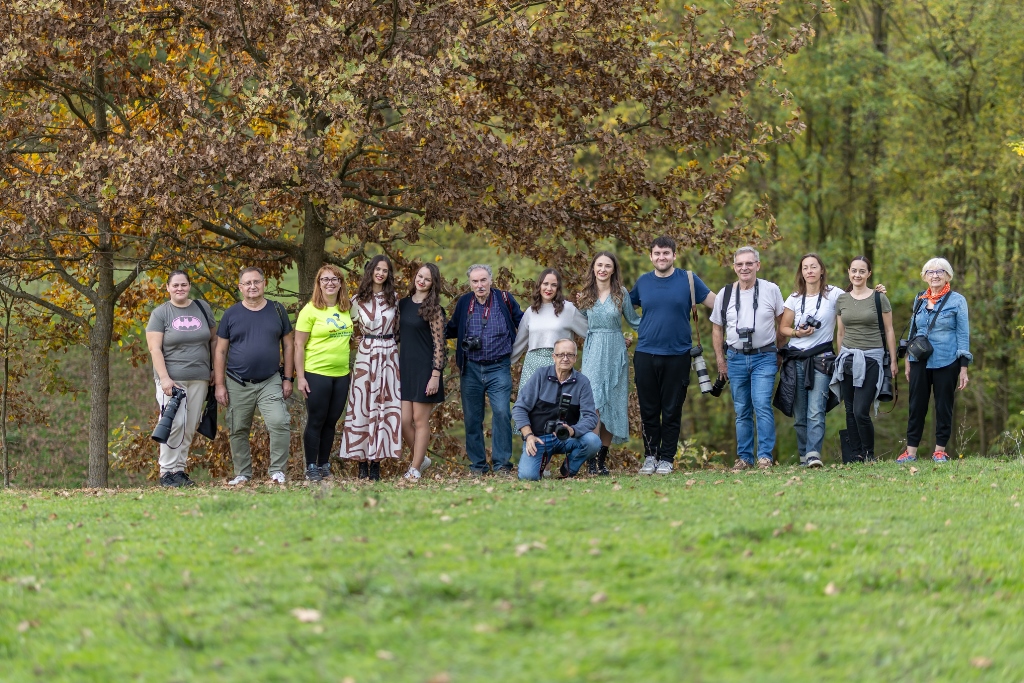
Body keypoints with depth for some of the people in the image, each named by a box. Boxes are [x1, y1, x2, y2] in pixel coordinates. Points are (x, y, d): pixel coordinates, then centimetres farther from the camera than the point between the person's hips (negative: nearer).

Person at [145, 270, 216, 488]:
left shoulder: (202, 308, 11)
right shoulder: (160, 313, 0)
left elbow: (213, 339, 19)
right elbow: (155, 349, -6)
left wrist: (215, 369, 11)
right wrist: (164, 378, -16)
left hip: (199, 379, 4)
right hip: (172, 378, -4)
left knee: (189, 428, 3)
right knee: (175, 424, -14)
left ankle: (179, 469, 9)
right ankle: (166, 472, -9)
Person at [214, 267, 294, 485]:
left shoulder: (277, 311, 6)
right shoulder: (231, 314, 3)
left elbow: (288, 346, 9)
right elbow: (220, 351, 5)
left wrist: (287, 378, 4)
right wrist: (220, 385, -1)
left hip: (270, 382, -1)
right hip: (238, 384, 1)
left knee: (280, 423, -17)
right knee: (238, 431, 6)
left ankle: (277, 471, -6)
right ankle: (242, 474, 19)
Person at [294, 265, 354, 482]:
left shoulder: (347, 309, 8)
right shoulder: (310, 310, -8)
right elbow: (299, 346, -8)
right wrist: (300, 377, -13)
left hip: (341, 375, 5)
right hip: (317, 374, -5)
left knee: (331, 422, 10)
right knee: (316, 422, 1)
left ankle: (324, 467, 20)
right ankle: (311, 469, 8)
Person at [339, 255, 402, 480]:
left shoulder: (394, 298, 8)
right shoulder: (358, 299, 4)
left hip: (389, 356, 1)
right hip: (365, 356, -1)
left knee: (385, 407, -2)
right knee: (362, 407, -3)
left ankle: (376, 460, 2)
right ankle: (362, 462, 0)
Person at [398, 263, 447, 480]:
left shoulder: (434, 309, -6)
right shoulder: (403, 304, 10)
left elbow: (439, 344, -9)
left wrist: (436, 375, -15)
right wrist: (396, 365, 11)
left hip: (425, 369, -5)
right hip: (405, 368, 5)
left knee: (420, 420, 0)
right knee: (404, 421, 1)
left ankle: (415, 469, 7)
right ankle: (421, 458, 23)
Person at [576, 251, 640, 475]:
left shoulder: (621, 293, 2)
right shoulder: (586, 295, 6)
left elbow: (633, 320, 8)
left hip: (616, 354, 0)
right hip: (593, 353, 0)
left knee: (612, 405, 1)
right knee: (593, 403, -14)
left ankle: (603, 459, 7)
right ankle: (591, 460, -19)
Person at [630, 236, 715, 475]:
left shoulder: (688, 280, 1)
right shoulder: (643, 282, 8)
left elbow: (716, 302, 1)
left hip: (677, 355, -2)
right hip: (645, 354, 2)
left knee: (671, 411, 2)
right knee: (649, 410, 6)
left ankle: (667, 458, 10)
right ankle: (650, 456, 16)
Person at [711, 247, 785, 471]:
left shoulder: (771, 290, -2)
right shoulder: (725, 294, 4)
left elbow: (781, 321, 8)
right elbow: (717, 328, 12)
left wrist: (778, 351, 6)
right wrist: (720, 360, 9)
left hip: (764, 357, -3)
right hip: (736, 358, 3)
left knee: (762, 406, -14)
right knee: (742, 411, 8)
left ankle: (765, 456, -10)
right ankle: (744, 457, 15)